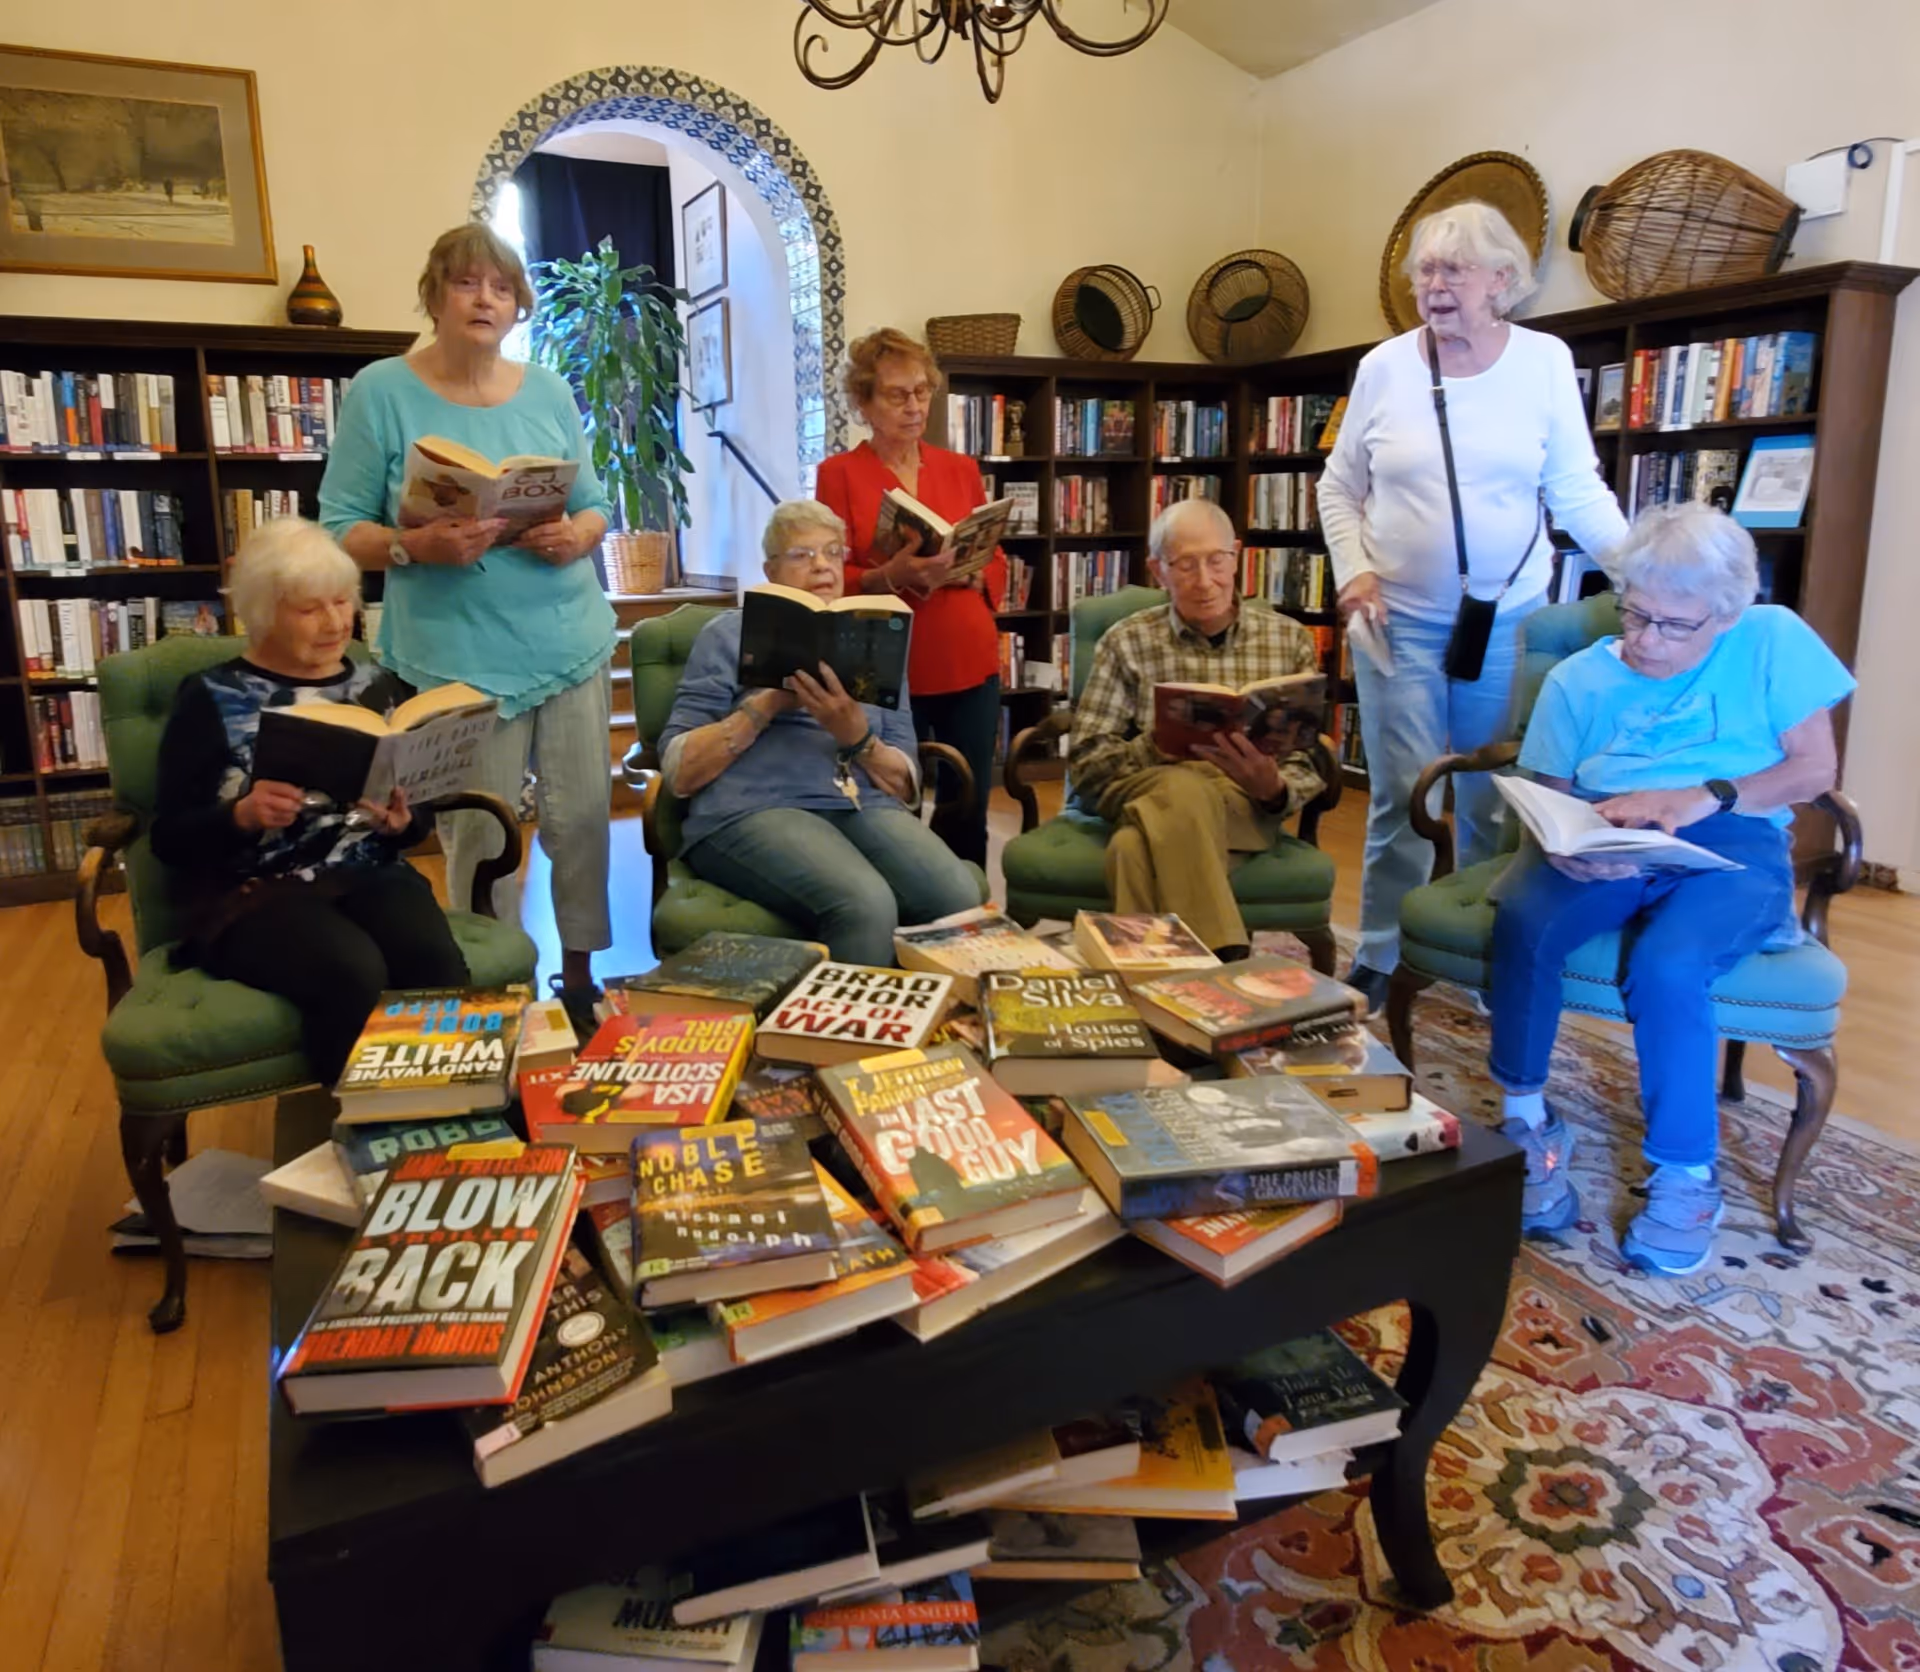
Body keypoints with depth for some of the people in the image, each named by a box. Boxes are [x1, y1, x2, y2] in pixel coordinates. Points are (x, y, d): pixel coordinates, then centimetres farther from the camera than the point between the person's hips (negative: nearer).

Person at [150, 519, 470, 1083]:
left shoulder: (380, 686, 14)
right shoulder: (212, 698, 5)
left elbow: (419, 818, 15)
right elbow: (169, 839, 1)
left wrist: (402, 822, -9)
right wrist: (243, 815, -19)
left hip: (372, 875, 3)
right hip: (256, 891, -3)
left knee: (437, 965, -31)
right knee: (354, 974, -34)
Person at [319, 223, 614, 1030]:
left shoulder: (548, 391, 9)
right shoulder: (381, 391, -2)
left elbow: (595, 505, 12)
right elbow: (341, 529, -3)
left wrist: (575, 537, -10)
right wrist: (417, 546, -21)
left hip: (571, 639, 4)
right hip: (459, 654, -3)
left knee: (583, 814, 8)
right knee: (480, 835, 4)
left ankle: (580, 973, 27)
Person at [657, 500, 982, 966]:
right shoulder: (730, 633, 12)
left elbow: (906, 786, 13)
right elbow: (679, 772, 3)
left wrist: (856, 733, -7)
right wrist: (767, 704, -7)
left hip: (866, 806, 4)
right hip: (756, 809, -3)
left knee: (960, 898, -28)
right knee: (866, 906, -34)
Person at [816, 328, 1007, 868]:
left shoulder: (962, 469, 12)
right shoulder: (839, 473, 1)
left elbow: (997, 566, 11)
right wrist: (889, 576, -23)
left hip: (970, 664, 3)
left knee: (968, 812, 4)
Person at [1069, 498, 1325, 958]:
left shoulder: (1290, 640, 11)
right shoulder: (1128, 643, 8)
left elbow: (1308, 769, 8)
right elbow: (1086, 762, 2)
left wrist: (1274, 789, -17)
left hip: (1243, 804, 0)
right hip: (1147, 791, 0)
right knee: (1183, 788, -40)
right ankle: (1223, 964, -36)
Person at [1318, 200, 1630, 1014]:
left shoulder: (1546, 362, 0)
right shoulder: (1383, 367, 0)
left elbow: (1578, 490, 0)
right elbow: (1338, 488, 7)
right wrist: (1354, 570, -8)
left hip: (1511, 621, 1)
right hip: (1398, 620, 0)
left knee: (1497, 797, 10)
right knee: (1402, 796, 2)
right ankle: (1378, 962, 15)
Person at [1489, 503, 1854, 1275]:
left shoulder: (1774, 640, 7)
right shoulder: (1579, 678, 11)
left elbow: (1814, 769, 3)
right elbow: (1548, 799, 5)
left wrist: (1704, 797, -13)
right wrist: (1571, 849, -19)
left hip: (1732, 846, -1)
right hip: (1606, 846, 2)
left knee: (1667, 964, -34)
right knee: (1522, 920, -31)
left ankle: (1687, 1169, -11)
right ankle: (1527, 1119, -10)